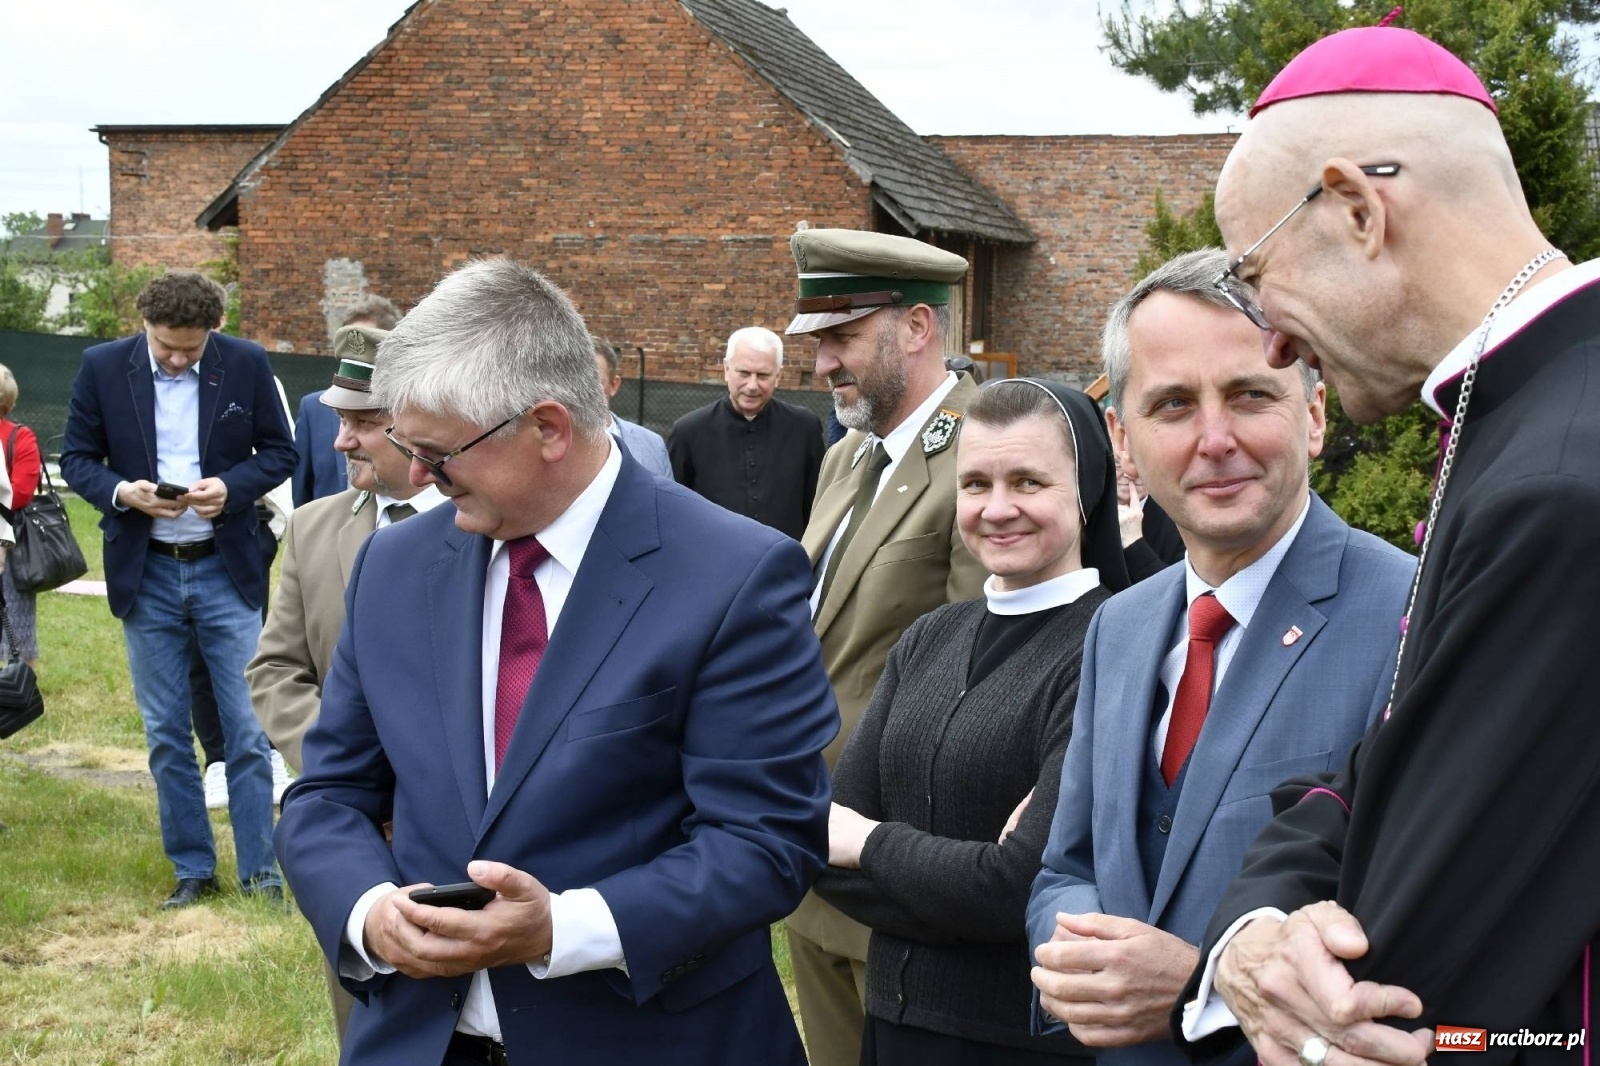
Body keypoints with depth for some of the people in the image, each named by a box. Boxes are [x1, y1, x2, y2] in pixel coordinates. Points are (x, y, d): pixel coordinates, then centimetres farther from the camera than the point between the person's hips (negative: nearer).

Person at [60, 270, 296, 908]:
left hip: (226, 571, -1)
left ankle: (259, 871, 11)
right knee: (166, 735, 9)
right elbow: (76, 457, 3)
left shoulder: (246, 365, -5)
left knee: (247, 731, 0)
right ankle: (192, 870, 20)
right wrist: (121, 491, -18)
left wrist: (231, 486, -17)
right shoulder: (102, 367, -3)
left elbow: (280, 452, 2)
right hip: (146, 574, 1)